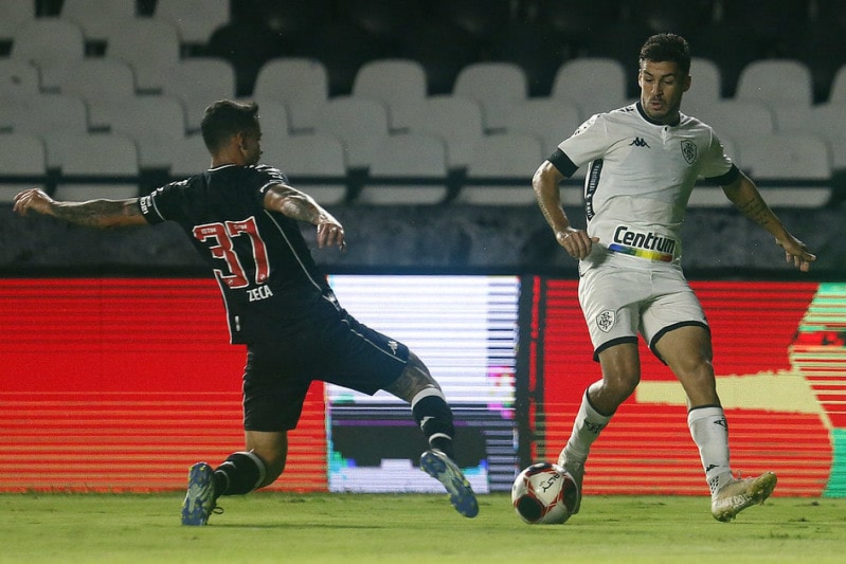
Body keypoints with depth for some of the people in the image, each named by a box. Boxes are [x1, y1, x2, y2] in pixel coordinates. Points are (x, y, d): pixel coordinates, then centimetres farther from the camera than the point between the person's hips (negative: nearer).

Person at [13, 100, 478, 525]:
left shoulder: (184, 197, 11)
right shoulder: (256, 180, -1)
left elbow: (113, 213, 21)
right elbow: (286, 200, -25)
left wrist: (52, 208, 36)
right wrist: (323, 218, -46)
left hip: (265, 346, 3)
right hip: (321, 327, -3)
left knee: (265, 460, 9)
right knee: (416, 376, 9)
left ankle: (214, 480, -24)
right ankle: (438, 445, -21)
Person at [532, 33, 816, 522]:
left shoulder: (700, 138, 17)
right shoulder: (611, 127, 5)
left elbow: (737, 185, 36)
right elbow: (546, 176, 7)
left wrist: (783, 237, 38)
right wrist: (563, 230, -9)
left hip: (666, 274, 4)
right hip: (610, 264, -3)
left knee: (698, 366, -18)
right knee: (623, 377, -19)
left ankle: (723, 487, -29)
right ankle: (572, 459, 10)